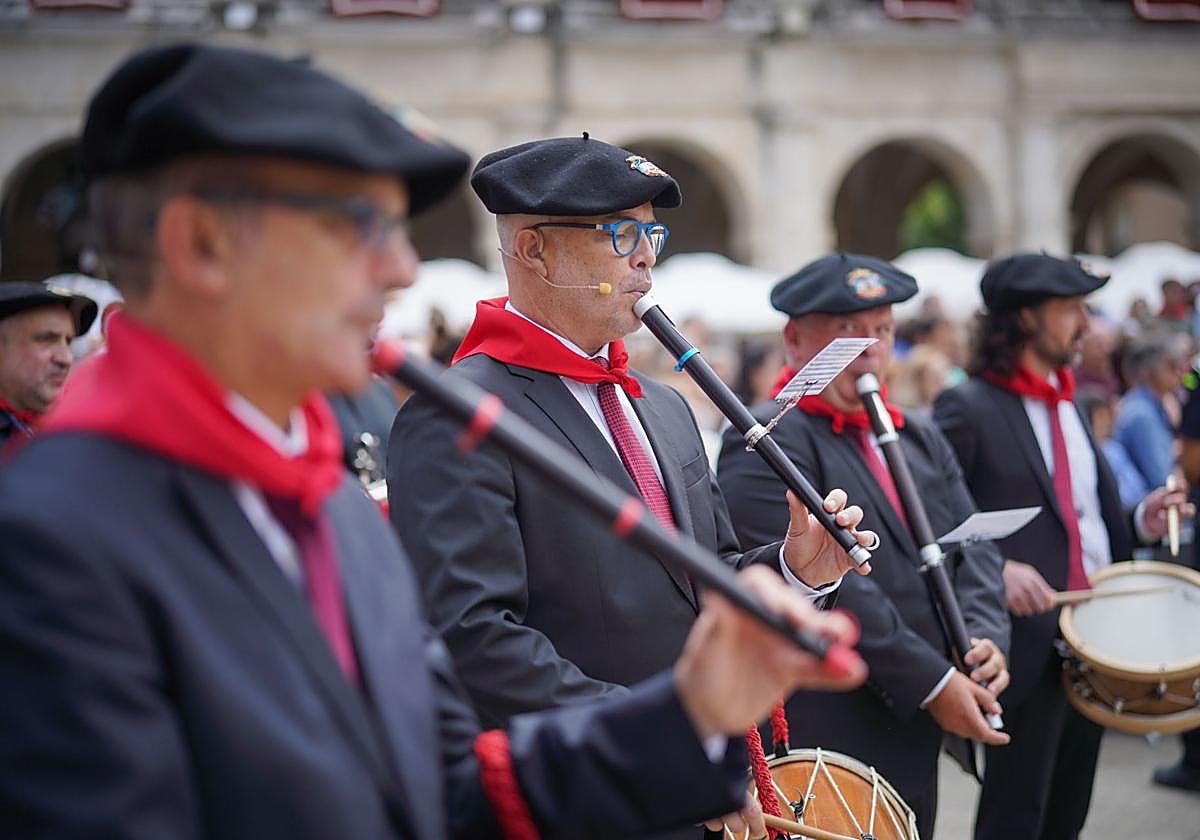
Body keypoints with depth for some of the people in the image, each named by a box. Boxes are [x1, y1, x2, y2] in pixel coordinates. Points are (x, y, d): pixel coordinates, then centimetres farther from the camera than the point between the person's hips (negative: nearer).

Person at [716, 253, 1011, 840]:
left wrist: (986, 638, -8)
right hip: (820, 746, -8)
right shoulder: (767, 444, -11)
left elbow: (973, 547, 12)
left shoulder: (920, 439, 16)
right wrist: (932, 682, -19)